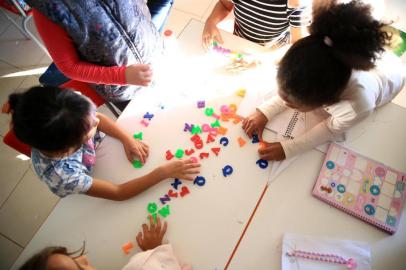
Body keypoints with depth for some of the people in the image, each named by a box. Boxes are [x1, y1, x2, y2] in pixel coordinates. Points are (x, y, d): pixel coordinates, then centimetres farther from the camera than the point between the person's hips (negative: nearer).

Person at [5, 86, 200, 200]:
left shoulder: (66, 118, -34)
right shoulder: (60, 174, -44)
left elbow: (99, 118, -13)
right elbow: (119, 193, -37)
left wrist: (128, 139, -27)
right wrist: (165, 171, -39)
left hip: (99, 151, 4)